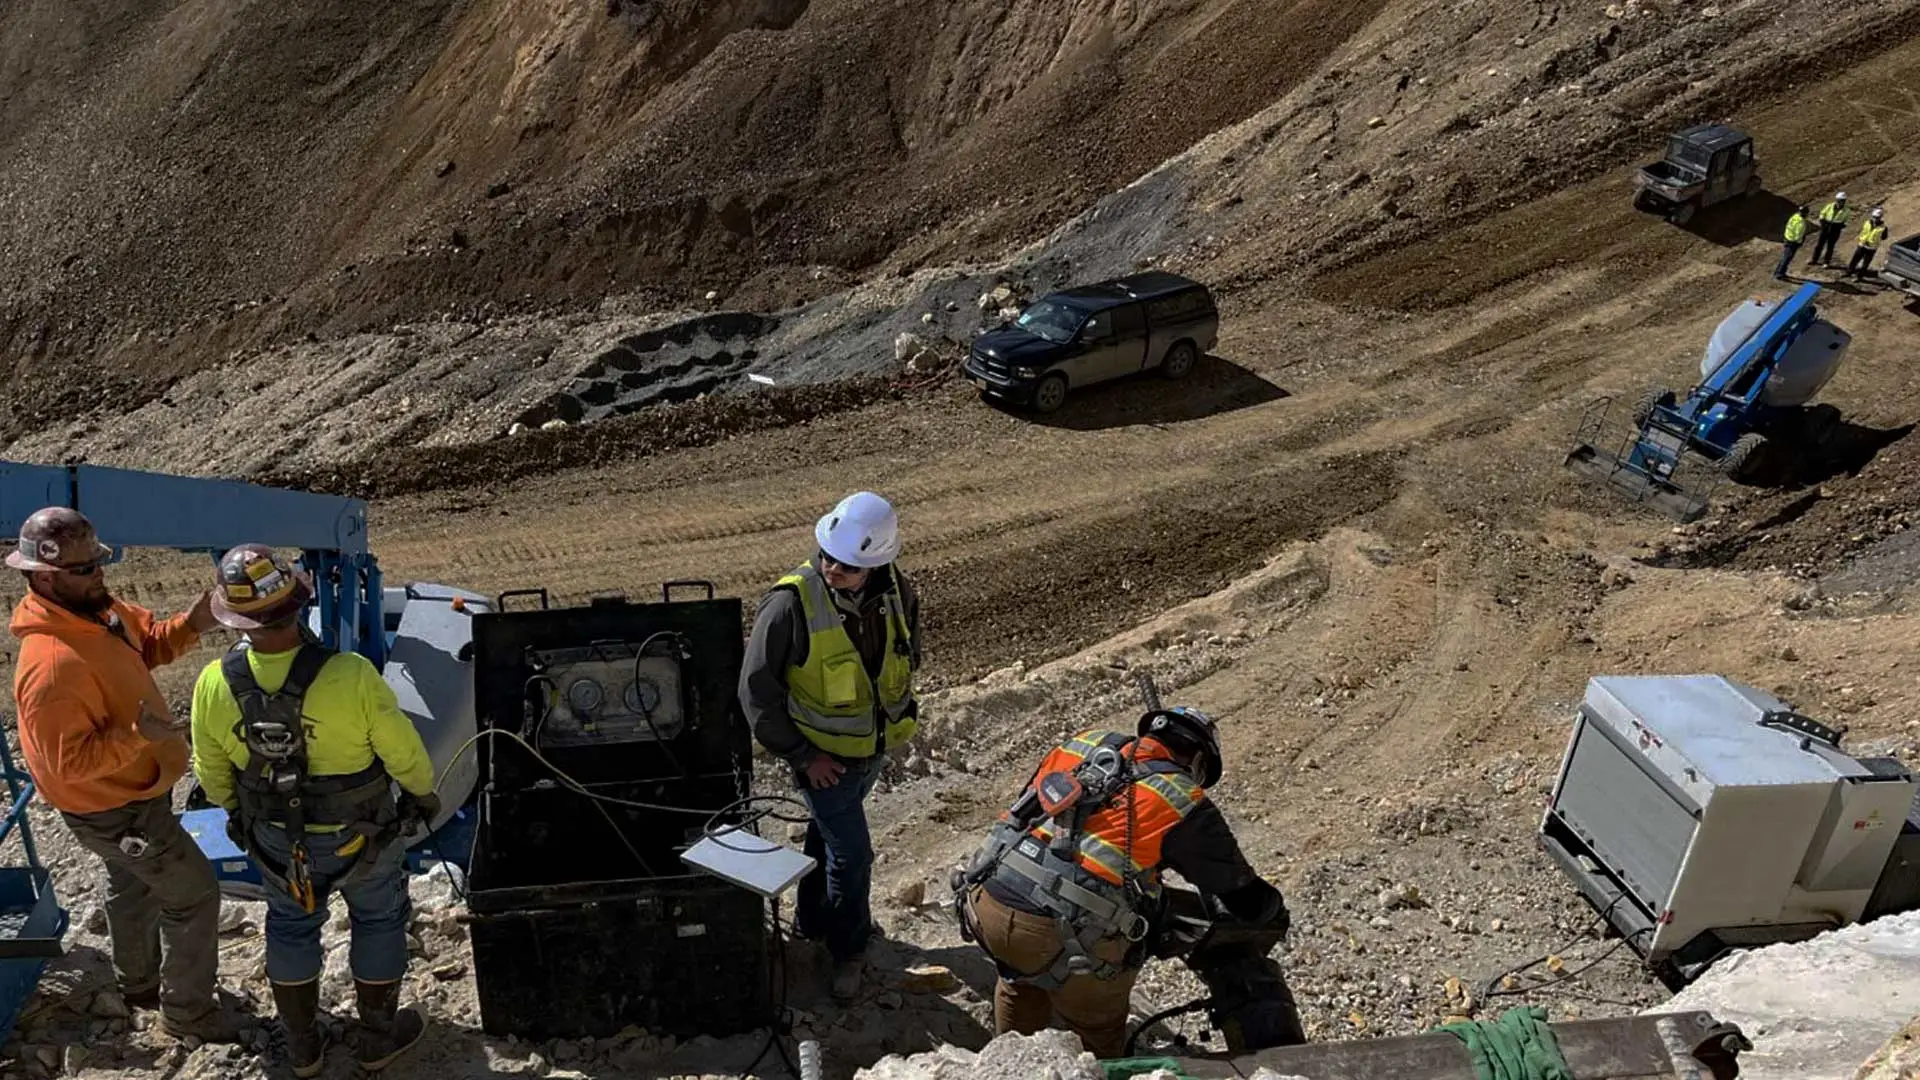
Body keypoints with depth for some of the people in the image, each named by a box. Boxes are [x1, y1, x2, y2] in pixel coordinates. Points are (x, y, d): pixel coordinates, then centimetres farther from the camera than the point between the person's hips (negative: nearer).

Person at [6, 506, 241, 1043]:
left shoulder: (99, 609, -8)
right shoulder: (51, 663, -35)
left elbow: (148, 643, 10)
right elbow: (68, 762, -31)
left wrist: (190, 625, -9)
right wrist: (136, 735, -40)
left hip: (125, 795, 10)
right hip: (117, 810, -10)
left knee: (132, 886, 28)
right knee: (194, 895, 3)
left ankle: (139, 983, 51)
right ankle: (187, 1012, 21)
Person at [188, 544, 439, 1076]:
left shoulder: (214, 684, -22)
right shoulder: (350, 675, -34)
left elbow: (212, 772, -3)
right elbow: (403, 751, -19)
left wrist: (237, 810, 18)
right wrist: (423, 791, 2)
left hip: (276, 836, 3)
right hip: (359, 834, -3)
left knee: (291, 926, 26)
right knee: (378, 918, 22)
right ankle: (379, 1037, 37)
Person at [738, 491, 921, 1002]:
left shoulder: (897, 592, -13)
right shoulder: (791, 604, -29)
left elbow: (908, 653, 10)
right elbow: (757, 688, -19)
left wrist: (899, 711, 6)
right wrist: (801, 755, -17)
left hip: (874, 747, 5)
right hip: (823, 754, -5)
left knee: (829, 833, 24)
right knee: (851, 853, 0)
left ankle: (812, 921, 46)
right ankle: (848, 950, 24)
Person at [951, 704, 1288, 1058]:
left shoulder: (1085, 743, 16)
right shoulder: (1184, 803, 4)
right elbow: (1246, 898, 13)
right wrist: (1275, 907, 35)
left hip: (983, 904, 5)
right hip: (1060, 935, -5)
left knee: (1021, 973, 38)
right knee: (1100, 1039, 23)